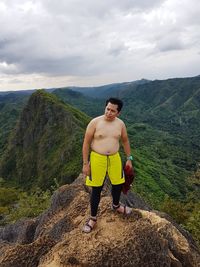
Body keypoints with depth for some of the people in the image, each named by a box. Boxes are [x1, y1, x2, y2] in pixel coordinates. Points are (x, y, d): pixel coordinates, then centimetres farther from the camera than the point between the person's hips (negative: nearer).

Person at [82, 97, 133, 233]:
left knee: (118, 184, 17)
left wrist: (129, 158, 12)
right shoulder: (95, 122, -14)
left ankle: (116, 205, 49)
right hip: (97, 159, -3)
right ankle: (93, 218, 26)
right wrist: (85, 163, -10)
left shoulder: (121, 124, -2)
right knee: (96, 189, 5)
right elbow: (86, 143, -10)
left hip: (114, 158, 4)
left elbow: (125, 141, 12)